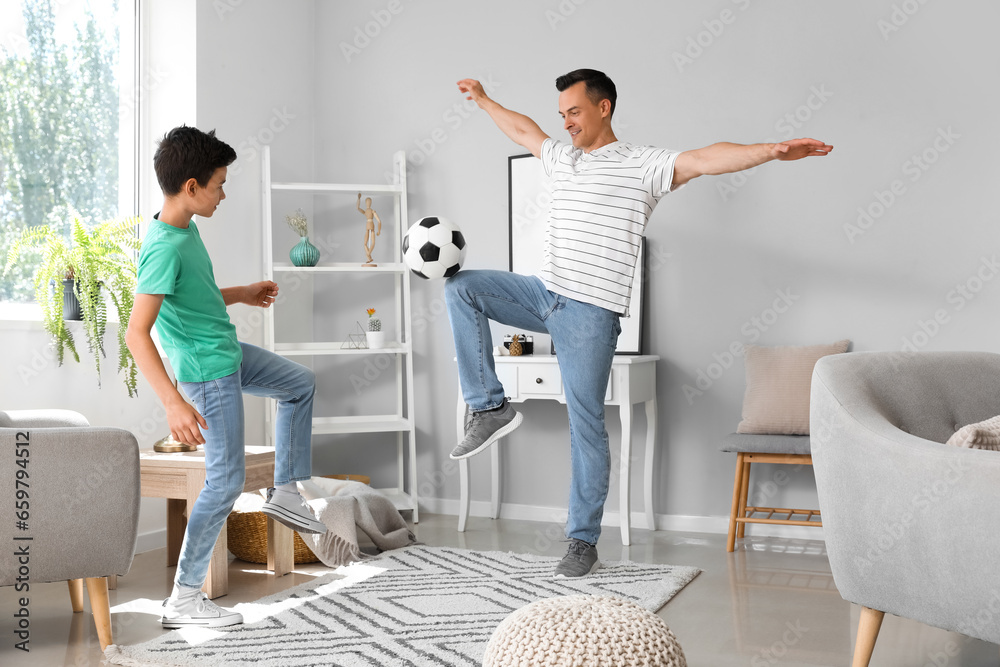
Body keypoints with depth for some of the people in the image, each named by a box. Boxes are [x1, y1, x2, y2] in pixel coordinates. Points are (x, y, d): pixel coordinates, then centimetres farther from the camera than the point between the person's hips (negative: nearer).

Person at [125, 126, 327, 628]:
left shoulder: (185, 228, 3)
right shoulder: (165, 247, -27)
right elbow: (136, 333, -32)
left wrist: (242, 295, 25)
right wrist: (173, 403, -38)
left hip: (230, 352, 10)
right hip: (207, 371, -10)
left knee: (301, 384, 25)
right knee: (226, 479, -5)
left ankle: (285, 493, 28)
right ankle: (183, 600, 3)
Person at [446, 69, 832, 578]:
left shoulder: (641, 165, -6)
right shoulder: (562, 159, 16)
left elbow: (705, 159, -22)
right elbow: (522, 129, 35)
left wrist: (771, 150, -36)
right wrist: (482, 99, 47)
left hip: (590, 313, -7)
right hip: (543, 292, 7)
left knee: (586, 425, -3)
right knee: (461, 286, -4)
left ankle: (583, 542, 7)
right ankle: (489, 408, -4)